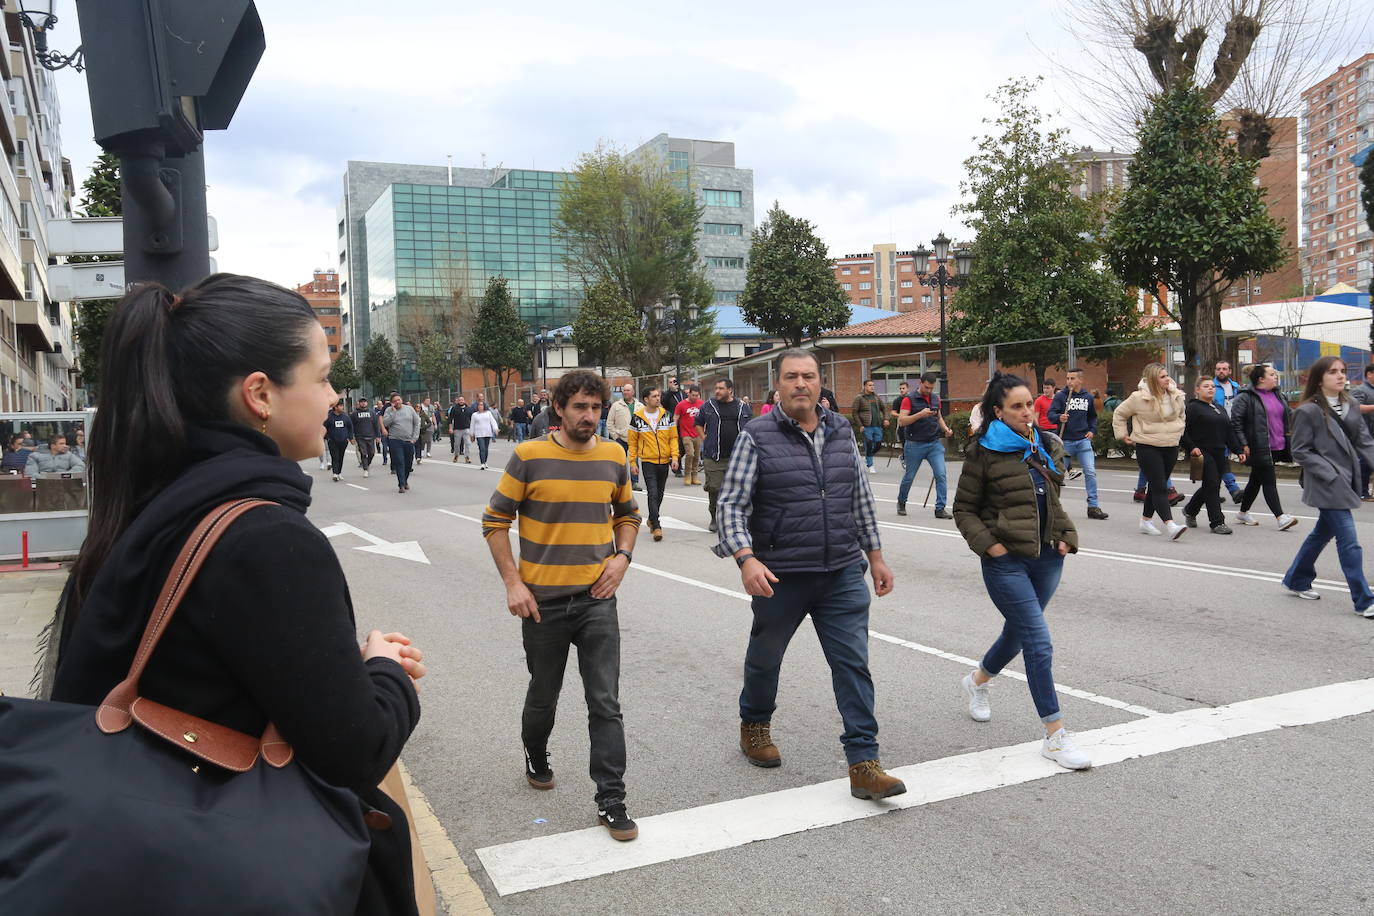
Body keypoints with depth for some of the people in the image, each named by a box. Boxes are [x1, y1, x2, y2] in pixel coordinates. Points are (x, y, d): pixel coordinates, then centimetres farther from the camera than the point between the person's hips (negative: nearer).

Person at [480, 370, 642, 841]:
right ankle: (536, 757, 46)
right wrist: (512, 582, -10)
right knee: (543, 695, 17)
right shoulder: (529, 456, -8)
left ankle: (611, 801, 7)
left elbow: (628, 514, 17)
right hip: (542, 602, -1)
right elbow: (495, 521, -3)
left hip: (596, 599, 2)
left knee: (605, 704, -1)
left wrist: (622, 556, -1)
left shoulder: (613, 457, 2)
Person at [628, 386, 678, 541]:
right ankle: (656, 527, -11)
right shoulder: (637, 418, -4)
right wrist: (633, 462, -1)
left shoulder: (666, 415, 3)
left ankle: (652, 519, 34)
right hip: (648, 461, -3)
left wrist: (674, 457, -5)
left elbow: (673, 437, 6)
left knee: (659, 494, 14)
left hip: (664, 461, 3)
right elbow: (632, 442, 2)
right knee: (652, 494, -11)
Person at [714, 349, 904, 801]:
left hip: (843, 574, 3)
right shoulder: (757, 436, -8)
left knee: (853, 665, -1)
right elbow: (732, 505, -11)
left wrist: (875, 555, 14)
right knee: (765, 657, 17)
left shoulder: (841, 431, 7)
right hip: (781, 576, -2)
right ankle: (754, 724, 45)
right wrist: (746, 559, -25)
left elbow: (861, 498, 14)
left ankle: (864, 763, 5)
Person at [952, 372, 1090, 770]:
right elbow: (964, 509, -2)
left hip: (1048, 557, 6)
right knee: (1039, 641, -10)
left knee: (1019, 633, 18)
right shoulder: (983, 452, -8)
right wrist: (988, 543, -15)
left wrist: (1066, 536, 8)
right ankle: (1056, 736, -3)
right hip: (1007, 561, -6)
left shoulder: (1048, 446, 10)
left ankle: (978, 679, 48)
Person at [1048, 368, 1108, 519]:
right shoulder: (1060, 396, -3)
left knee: (1090, 472, -6)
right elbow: (1051, 414, -12)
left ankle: (1093, 506, -1)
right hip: (1065, 441, -2)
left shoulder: (1088, 398, 8)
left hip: (1083, 440, 2)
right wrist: (1059, 417, -32)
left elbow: (1093, 416, 23)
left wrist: (1092, 430, 7)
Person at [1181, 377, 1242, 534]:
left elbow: (1229, 432, 22)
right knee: (1212, 485, -10)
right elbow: (1182, 430, -10)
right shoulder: (1192, 408, -5)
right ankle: (1217, 523, -6)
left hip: (1219, 454, 8)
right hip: (1202, 453, -8)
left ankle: (1190, 510, 33)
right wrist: (1191, 447, -17)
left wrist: (1238, 450, 15)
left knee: (1209, 487, 11)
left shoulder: (1220, 409, 20)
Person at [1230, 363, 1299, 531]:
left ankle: (1243, 512, 28)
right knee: (1269, 481, -9)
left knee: (1256, 480, 16)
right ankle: (1280, 517, -9)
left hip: (1276, 447, 8)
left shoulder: (1277, 395, 14)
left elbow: (1289, 415, 23)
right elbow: (1235, 421, -14)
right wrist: (1243, 444, -17)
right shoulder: (1245, 397, -11)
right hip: (1258, 448, -8)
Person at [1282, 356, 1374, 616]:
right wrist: (1330, 473, -16)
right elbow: (1299, 450, -10)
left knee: (1322, 532, 18)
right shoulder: (1308, 411, -12)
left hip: (1347, 481, 7)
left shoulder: (1351, 405, 8)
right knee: (1349, 541, -8)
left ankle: (1297, 580, 35)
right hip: (1327, 485, -7)